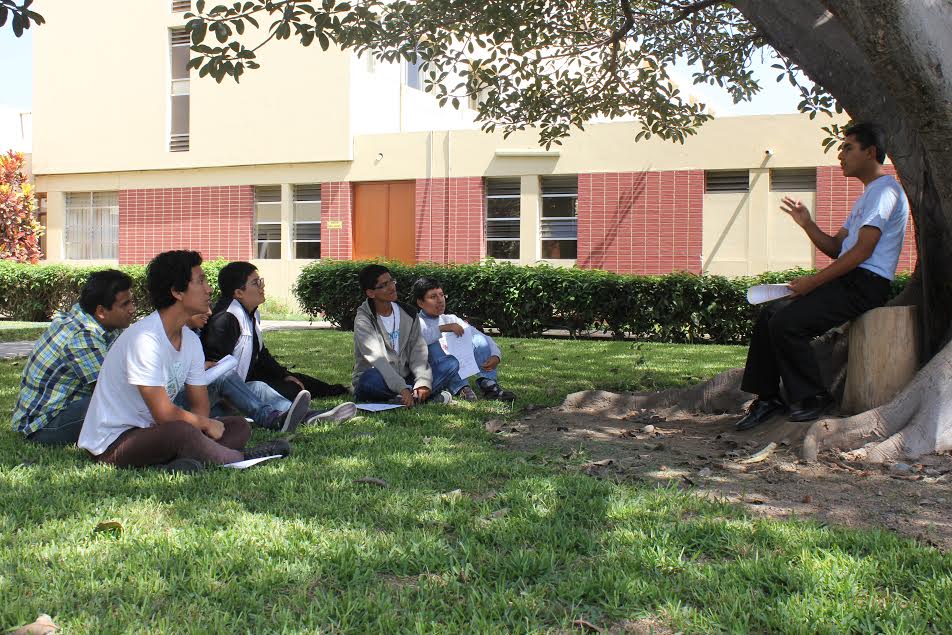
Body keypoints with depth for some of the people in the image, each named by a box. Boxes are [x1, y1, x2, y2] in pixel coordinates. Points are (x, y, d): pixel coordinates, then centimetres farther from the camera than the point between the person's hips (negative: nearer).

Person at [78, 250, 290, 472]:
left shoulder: (191, 340, 5)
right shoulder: (145, 339, -23)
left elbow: (201, 406, 7)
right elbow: (164, 414, -25)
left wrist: (201, 424, -16)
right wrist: (206, 424, -9)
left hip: (152, 429, 9)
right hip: (112, 443, -9)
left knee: (239, 426, -1)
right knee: (184, 432, -36)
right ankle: (243, 459, -13)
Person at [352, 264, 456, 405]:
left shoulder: (409, 313, 8)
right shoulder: (364, 321, -9)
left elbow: (418, 349, -2)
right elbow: (376, 358, -23)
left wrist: (423, 380, -21)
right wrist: (402, 388, -36)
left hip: (405, 380, 5)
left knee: (451, 363, -10)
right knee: (370, 379, -40)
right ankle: (431, 394, -26)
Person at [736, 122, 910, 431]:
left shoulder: (885, 191, -9)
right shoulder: (868, 195, 25)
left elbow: (862, 252, -19)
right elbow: (836, 248, 20)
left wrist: (812, 281, -16)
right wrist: (808, 224, 4)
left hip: (865, 286, -10)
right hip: (848, 283, 10)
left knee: (786, 322, -23)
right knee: (769, 315, 0)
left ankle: (812, 396, -8)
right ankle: (768, 397, 1)